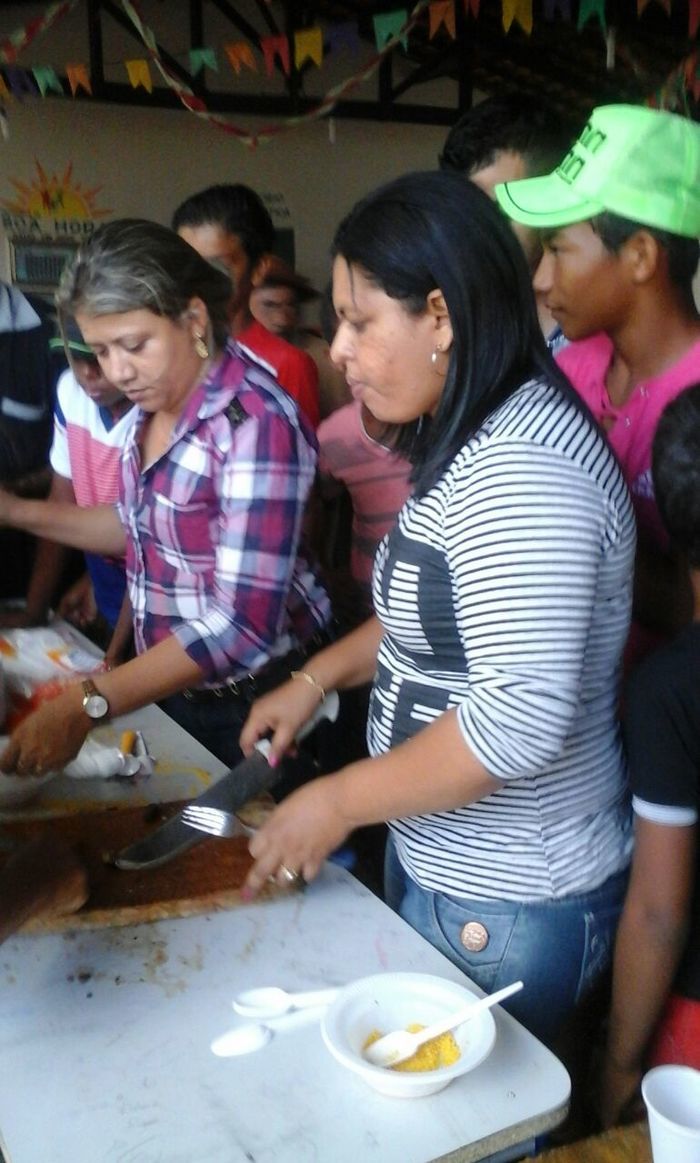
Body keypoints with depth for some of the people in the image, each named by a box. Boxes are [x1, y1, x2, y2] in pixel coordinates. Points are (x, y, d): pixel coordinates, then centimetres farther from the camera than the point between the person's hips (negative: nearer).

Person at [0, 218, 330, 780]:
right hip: (170, 685, 8)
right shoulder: (156, 404, 0)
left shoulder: (258, 423, -25)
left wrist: (89, 704, -33)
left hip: (250, 707, -8)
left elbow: (245, 622, -30)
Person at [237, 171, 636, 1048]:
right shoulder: (471, 444, 7)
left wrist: (338, 801, -20)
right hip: (433, 857, 9)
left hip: (507, 906, -9)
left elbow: (522, 719, -31)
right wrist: (318, 677, 6)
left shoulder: (523, 470, -26)